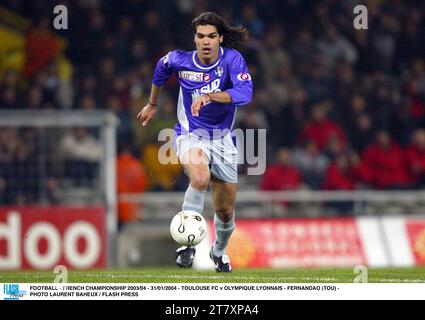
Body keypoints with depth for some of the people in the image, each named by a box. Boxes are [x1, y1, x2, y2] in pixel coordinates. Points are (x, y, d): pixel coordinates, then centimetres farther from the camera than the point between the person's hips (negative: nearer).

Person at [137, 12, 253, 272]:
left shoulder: (232, 59, -15)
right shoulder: (179, 61, -10)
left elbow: (245, 93, -31)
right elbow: (161, 68, 15)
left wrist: (209, 96, -43)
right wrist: (152, 104, 27)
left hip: (223, 139, 1)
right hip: (191, 135, -1)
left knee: (225, 211, 10)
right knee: (200, 177, -36)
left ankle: (219, 251, 42)